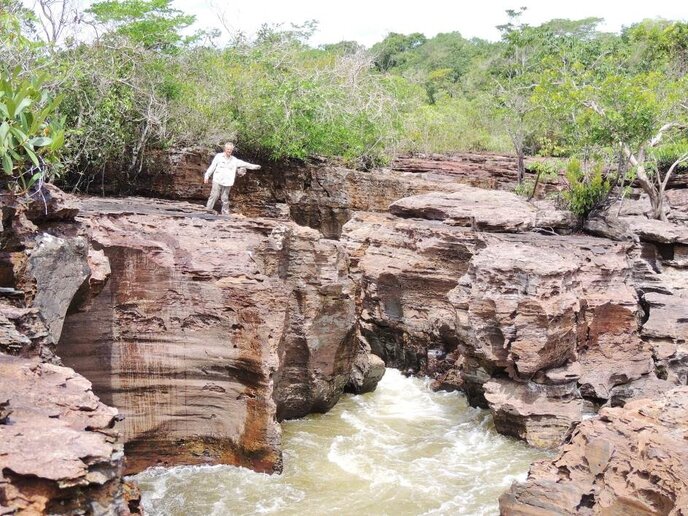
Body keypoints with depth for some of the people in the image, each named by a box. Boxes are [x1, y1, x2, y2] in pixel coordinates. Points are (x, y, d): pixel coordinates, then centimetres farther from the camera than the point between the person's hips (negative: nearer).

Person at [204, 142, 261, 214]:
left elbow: (244, 164, 14)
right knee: (214, 196, -6)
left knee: (225, 199, 8)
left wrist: (254, 166, 12)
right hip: (217, 181, -3)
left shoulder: (234, 160, 9)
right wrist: (207, 176, 0)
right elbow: (212, 167, 3)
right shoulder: (218, 156, 1)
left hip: (227, 183, 3)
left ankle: (225, 214, 15)